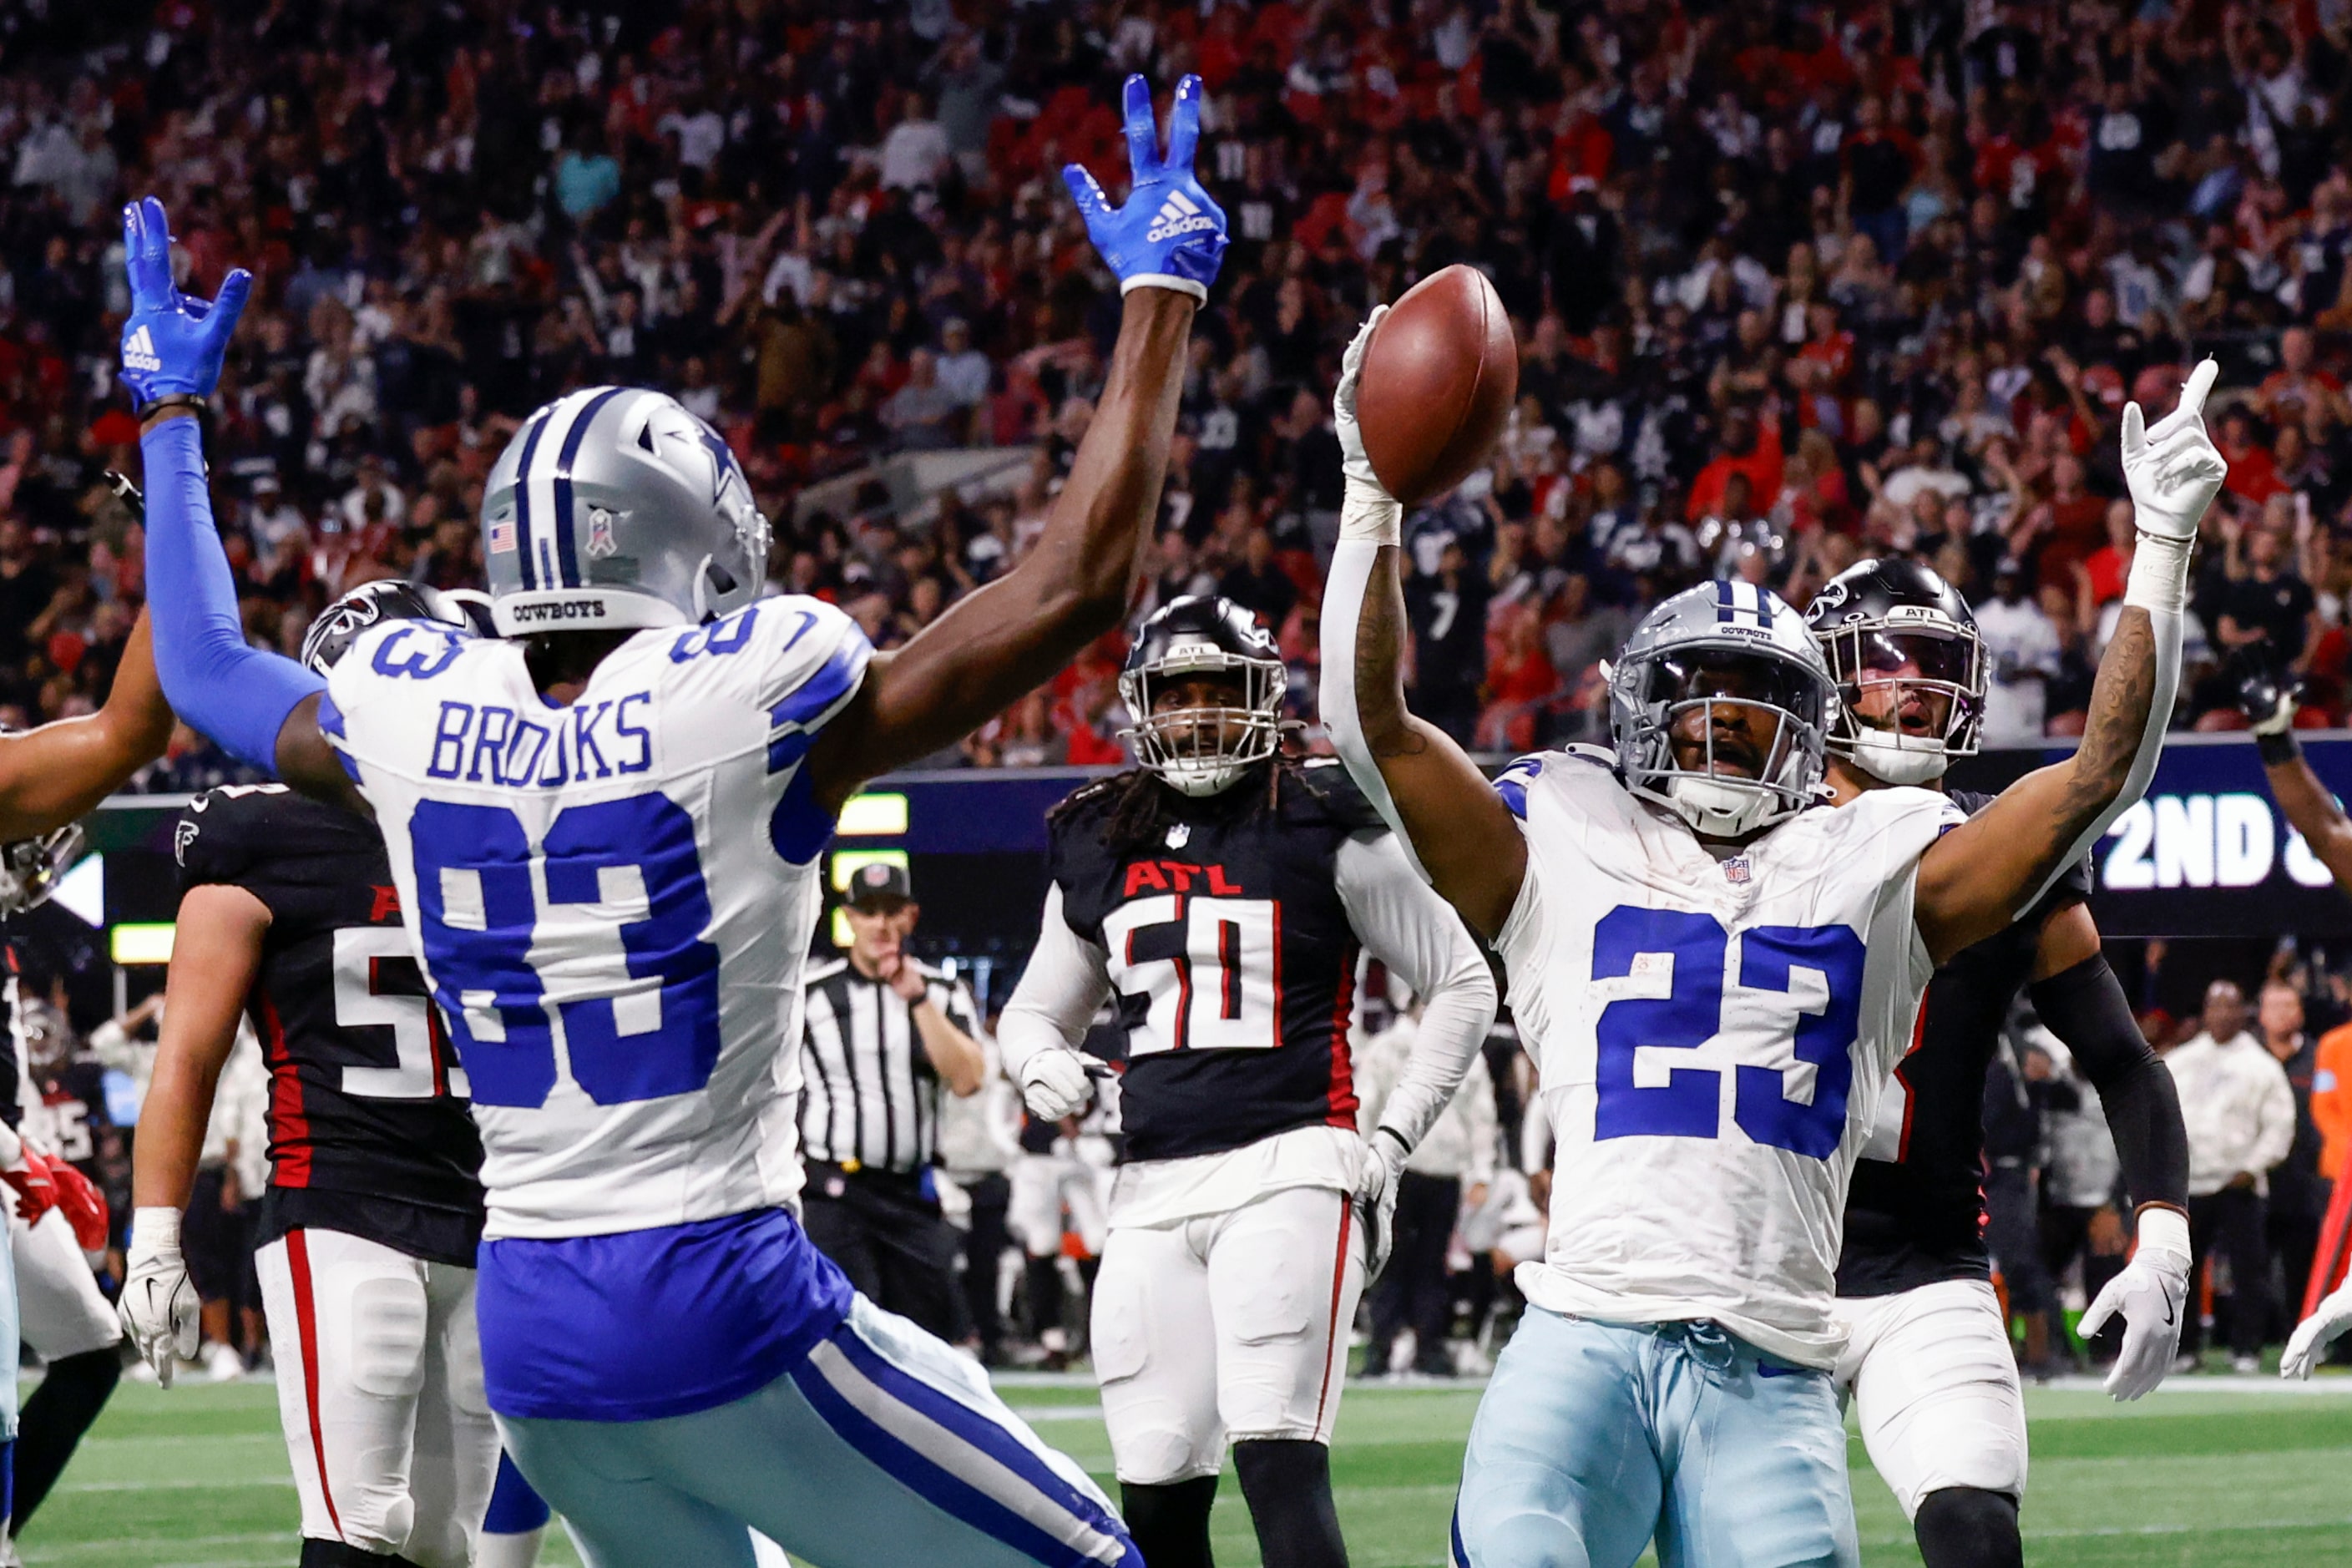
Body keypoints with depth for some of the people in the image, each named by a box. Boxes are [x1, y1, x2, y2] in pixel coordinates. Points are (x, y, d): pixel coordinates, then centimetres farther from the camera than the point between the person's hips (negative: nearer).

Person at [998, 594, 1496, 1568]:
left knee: (1278, 1460, -19)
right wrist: (1038, 1061, 1)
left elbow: (1463, 984, 7)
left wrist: (1394, 1140, -1)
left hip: (1287, 1170, -5)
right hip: (1153, 1190, 5)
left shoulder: (1323, 833, 1)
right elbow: (1035, 1009, 26)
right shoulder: (1097, 847, 16)